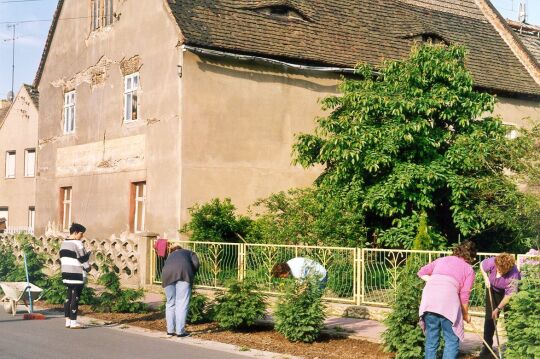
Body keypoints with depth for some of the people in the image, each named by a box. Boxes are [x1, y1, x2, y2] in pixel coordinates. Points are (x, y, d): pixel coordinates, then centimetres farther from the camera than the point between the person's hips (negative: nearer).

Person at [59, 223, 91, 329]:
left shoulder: (64, 243, 12)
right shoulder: (77, 244, -15)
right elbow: (83, 258, -12)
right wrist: (87, 267, 3)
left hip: (66, 274, 9)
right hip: (77, 275, -9)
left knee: (68, 297, 13)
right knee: (75, 298, -4)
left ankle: (67, 320, 15)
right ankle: (73, 322, -3)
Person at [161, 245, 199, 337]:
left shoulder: (170, 256, 40)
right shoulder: (190, 253, 32)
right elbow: (196, 264, 11)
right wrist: (191, 276, 24)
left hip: (168, 274, 3)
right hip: (183, 272, -3)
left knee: (170, 303, 14)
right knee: (182, 303, -1)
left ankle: (170, 330, 17)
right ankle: (180, 331, -2)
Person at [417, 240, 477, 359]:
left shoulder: (441, 260, 28)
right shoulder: (469, 269, 17)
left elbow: (422, 272, 26)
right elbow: (464, 296, 10)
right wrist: (466, 314, 22)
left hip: (428, 300, 4)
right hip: (448, 300, -4)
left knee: (431, 339, 13)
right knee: (452, 340, 6)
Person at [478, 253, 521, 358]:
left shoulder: (513, 274, -39)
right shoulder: (492, 262, -32)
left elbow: (509, 295, -32)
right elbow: (482, 265, -6)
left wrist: (498, 309, -25)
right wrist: (486, 279, -16)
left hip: (510, 290, -3)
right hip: (493, 288, 3)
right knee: (490, 317, -1)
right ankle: (487, 347, 4)